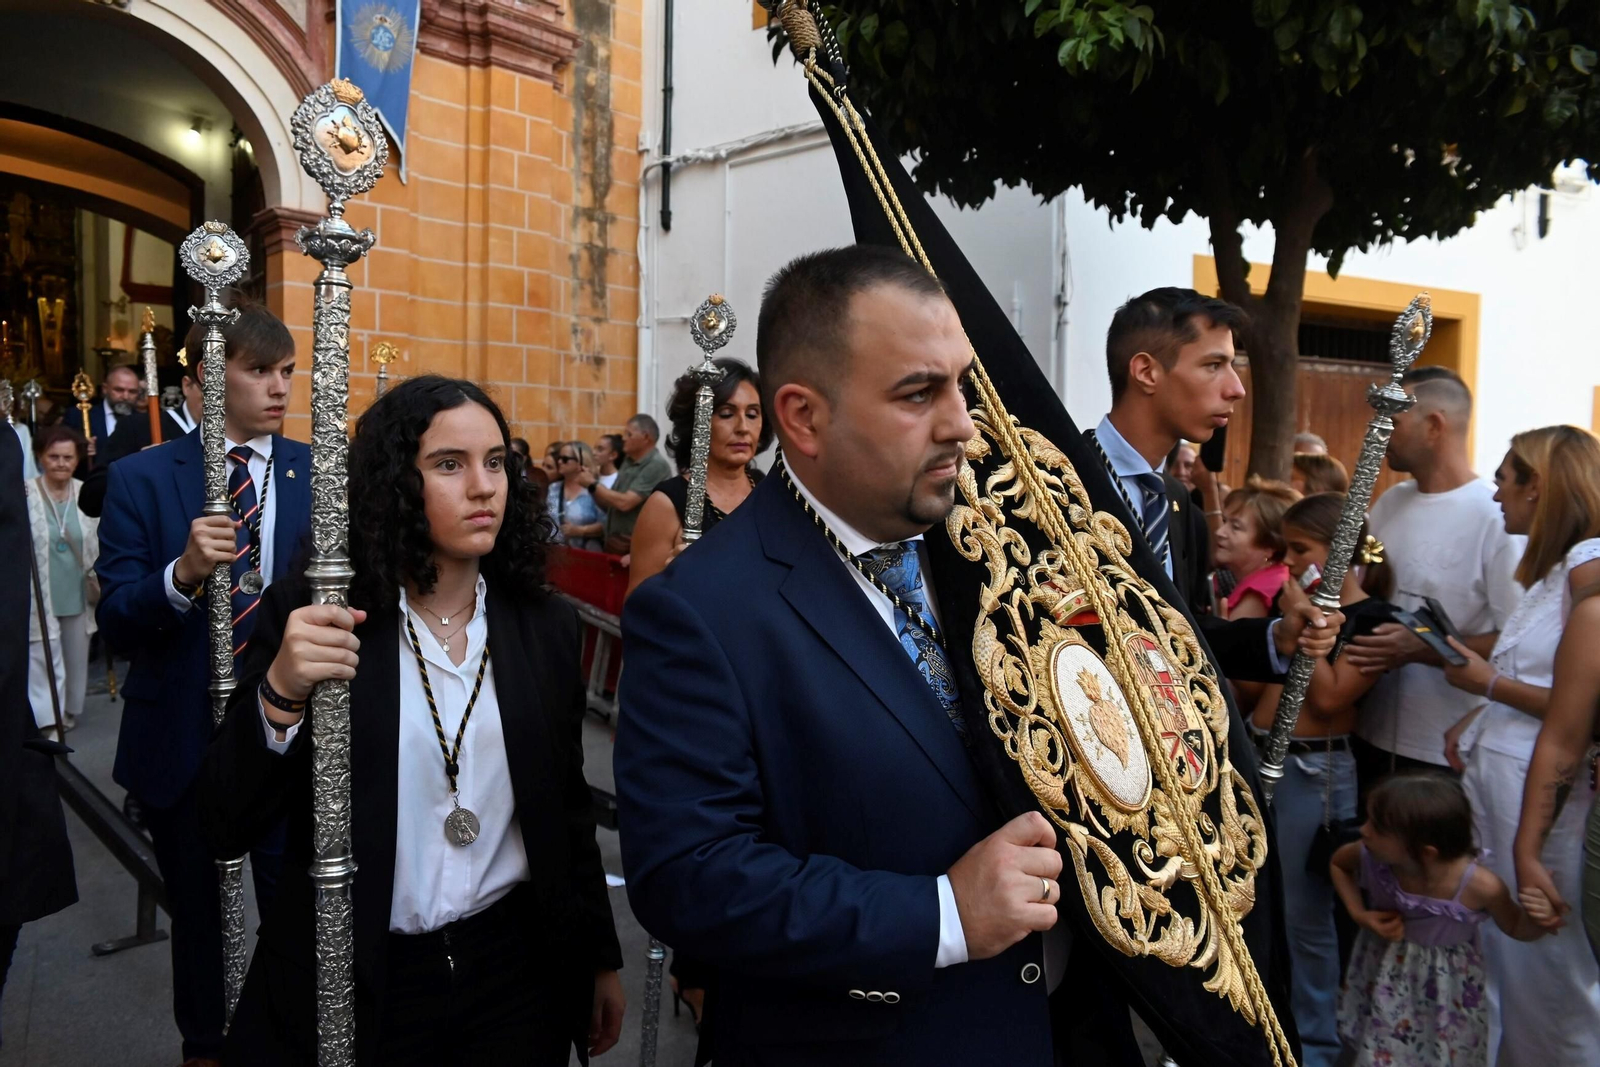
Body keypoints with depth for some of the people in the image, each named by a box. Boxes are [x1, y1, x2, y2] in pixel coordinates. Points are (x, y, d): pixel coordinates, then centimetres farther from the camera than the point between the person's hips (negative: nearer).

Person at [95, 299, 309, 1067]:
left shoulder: (322, 474, -2)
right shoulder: (141, 478, -5)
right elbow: (115, 622, -10)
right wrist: (182, 574, -29)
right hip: (183, 742, 0)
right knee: (199, 920, 20)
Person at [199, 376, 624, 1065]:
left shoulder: (546, 627, -2)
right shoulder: (309, 620, -10)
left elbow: (568, 809, 6)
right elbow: (227, 826, -12)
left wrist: (601, 959, 11)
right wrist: (279, 695, -28)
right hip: (347, 982, -1)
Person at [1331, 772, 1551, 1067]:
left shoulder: (1481, 886, -32)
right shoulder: (1372, 857, -27)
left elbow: (1515, 928, -10)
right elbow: (1338, 864, -2)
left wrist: (1536, 918, -32)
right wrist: (1358, 914, -14)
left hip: (1445, 992, -1)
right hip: (1385, 980, 2)